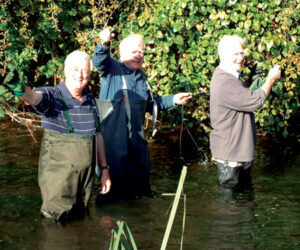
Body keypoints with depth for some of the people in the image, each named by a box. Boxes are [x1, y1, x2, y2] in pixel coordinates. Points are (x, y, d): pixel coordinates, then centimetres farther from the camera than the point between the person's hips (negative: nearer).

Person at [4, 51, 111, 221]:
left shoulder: (90, 100, 5)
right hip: (58, 179, -5)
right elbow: (33, 97, -37)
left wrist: (104, 169, 13)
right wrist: (21, 90, -60)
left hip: (86, 177, 5)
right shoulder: (52, 96, -14)